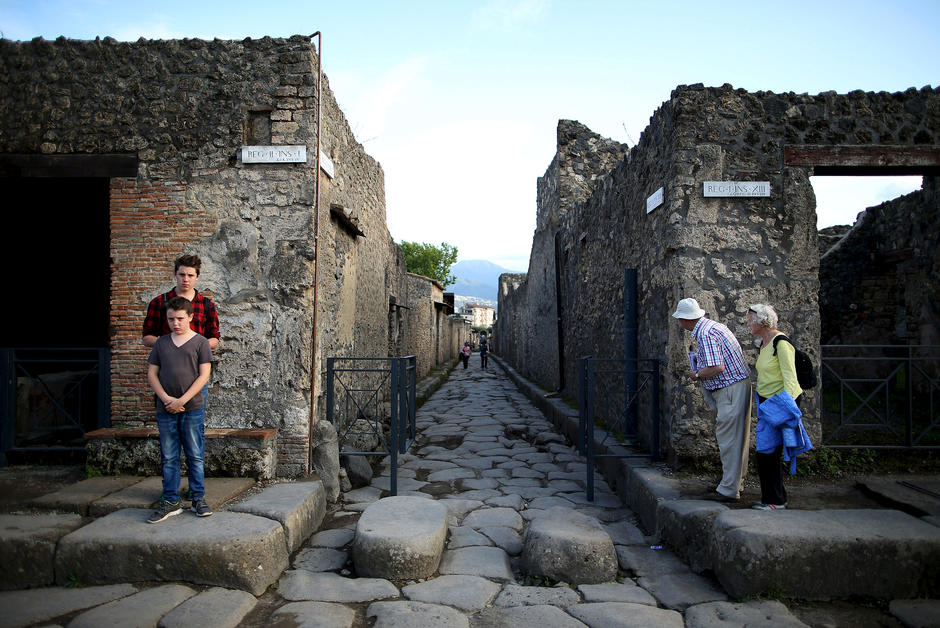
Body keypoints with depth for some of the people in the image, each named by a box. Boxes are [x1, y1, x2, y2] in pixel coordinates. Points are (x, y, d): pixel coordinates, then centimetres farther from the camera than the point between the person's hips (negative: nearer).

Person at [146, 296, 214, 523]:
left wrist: (181, 400, -12)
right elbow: (151, 374, 7)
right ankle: (170, 502, 18)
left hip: (192, 409, -3)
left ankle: (198, 498, 15)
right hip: (165, 410, 3)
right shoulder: (161, 343, 9)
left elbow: (204, 375, -6)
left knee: (195, 457, 4)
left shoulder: (200, 342, -1)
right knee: (169, 458, 9)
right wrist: (166, 398, -8)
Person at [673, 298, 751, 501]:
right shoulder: (712, 326, 13)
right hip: (737, 386, 11)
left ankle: (729, 490, 0)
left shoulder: (705, 335, -19)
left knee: (729, 439, -5)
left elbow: (717, 368, -25)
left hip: (731, 390, -10)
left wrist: (697, 374, -9)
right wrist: (701, 359, 16)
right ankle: (735, 482, 27)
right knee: (736, 438, 16)